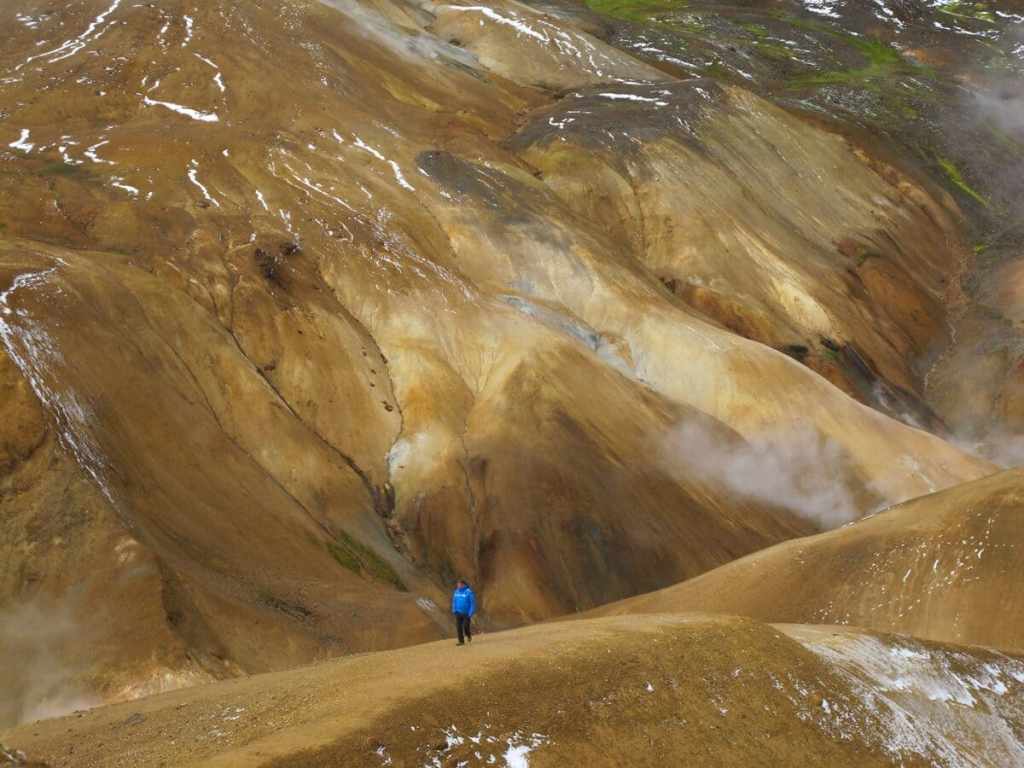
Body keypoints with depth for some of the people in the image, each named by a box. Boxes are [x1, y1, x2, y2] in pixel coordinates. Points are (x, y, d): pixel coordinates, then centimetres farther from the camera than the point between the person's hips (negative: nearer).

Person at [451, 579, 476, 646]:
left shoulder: (469, 592, -13)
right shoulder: (456, 592, 4)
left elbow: (473, 603, -11)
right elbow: (454, 601, 15)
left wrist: (471, 612, -15)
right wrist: (454, 610, 5)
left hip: (466, 613, -5)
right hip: (458, 612, 5)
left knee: (466, 626, -5)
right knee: (459, 627, -3)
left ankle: (469, 635, 27)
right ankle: (461, 641, 3)